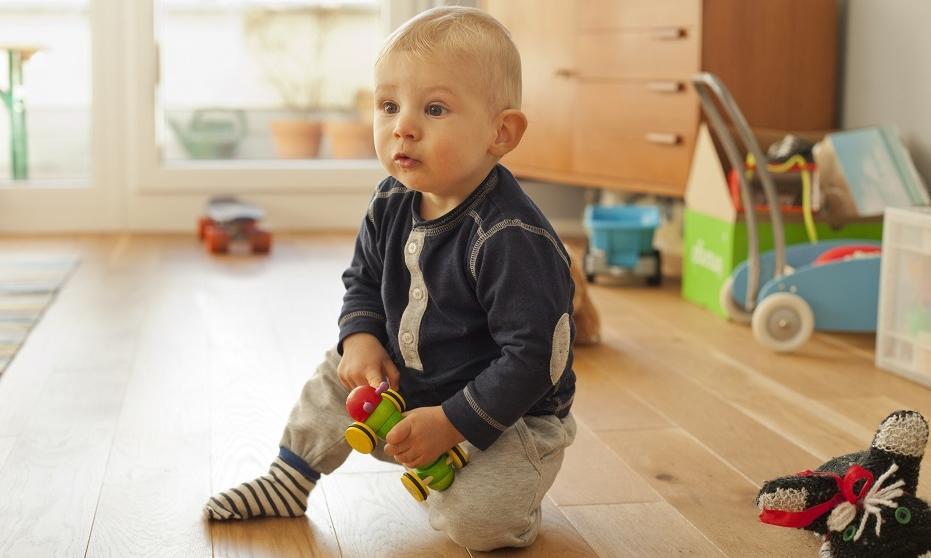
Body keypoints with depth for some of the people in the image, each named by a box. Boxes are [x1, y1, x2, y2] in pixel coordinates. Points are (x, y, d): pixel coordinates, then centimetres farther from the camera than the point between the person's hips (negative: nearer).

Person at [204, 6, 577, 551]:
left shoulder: (512, 239, -31)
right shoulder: (391, 206, -6)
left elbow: (535, 357, -29)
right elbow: (364, 282, 12)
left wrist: (451, 423, -28)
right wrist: (362, 338, -9)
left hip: (511, 415, -7)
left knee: (474, 520, -24)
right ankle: (287, 483, 28)